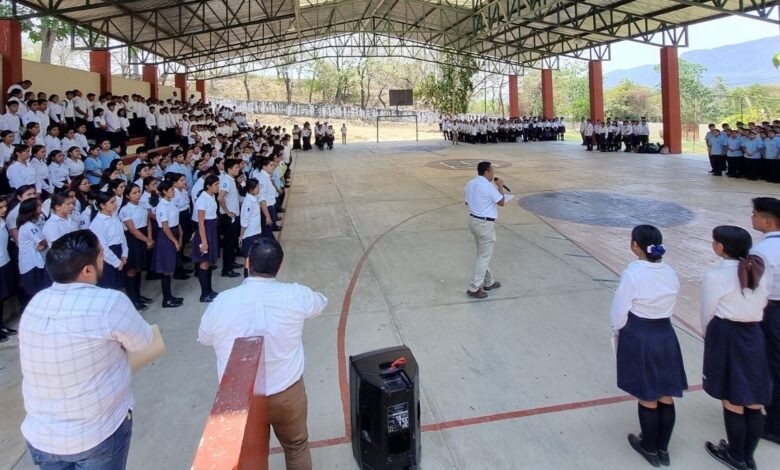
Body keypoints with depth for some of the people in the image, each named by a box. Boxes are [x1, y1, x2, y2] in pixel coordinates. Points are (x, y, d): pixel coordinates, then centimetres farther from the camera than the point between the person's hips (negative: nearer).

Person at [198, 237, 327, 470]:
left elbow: (204, 338, 5)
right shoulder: (295, 295, -16)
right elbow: (320, 302, 8)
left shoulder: (222, 301, -16)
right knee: (296, 446, 25)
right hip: (287, 392, 0)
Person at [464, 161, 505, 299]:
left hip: (473, 220, 9)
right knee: (484, 256, 0)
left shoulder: (470, 183, 7)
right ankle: (474, 289, 3)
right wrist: (500, 186, 0)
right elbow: (501, 202, -12)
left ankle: (488, 282, 33)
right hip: (485, 223, -9)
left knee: (483, 254, 21)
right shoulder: (487, 185, -19)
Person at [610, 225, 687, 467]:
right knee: (666, 396, 15)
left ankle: (650, 449, 27)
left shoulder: (632, 274, -20)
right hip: (665, 335, 5)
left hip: (638, 338, -5)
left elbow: (620, 312, -13)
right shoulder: (670, 273, -3)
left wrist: (618, 332, 5)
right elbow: (669, 307, 7)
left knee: (647, 398, 10)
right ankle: (663, 449, 31)